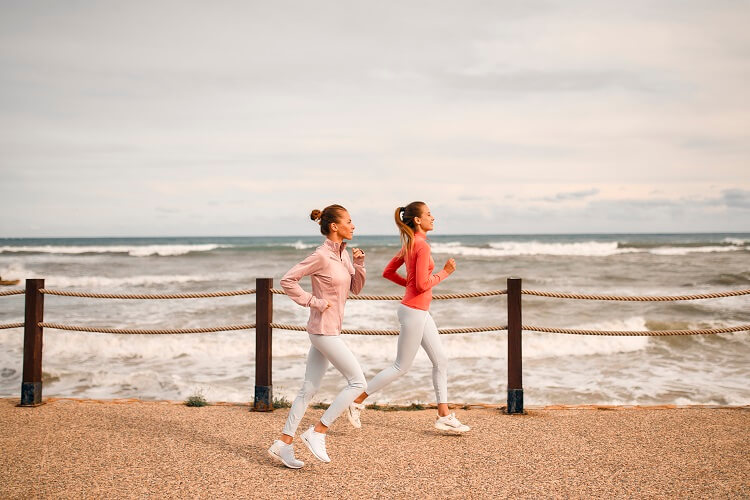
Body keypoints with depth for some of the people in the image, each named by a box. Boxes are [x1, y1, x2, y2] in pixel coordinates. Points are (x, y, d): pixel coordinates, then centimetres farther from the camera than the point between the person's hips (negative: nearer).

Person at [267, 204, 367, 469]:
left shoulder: (343, 254, 10)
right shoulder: (322, 256, -15)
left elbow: (356, 288, 15)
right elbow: (287, 281, -16)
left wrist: (359, 264, 0)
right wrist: (314, 302, -15)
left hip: (328, 330, 9)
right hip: (324, 330, -9)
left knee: (309, 389, 11)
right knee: (357, 381, -6)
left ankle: (284, 443, 17)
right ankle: (317, 432, 1)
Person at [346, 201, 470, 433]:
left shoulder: (409, 244, 10)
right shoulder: (422, 245, -19)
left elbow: (388, 272, 15)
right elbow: (423, 285, -23)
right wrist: (444, 272, -11)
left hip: (420, 311, 10)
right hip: (414, 311, -10)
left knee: (440, 360, 11)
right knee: (401, 366, 1)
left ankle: (444, 416, 16)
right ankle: (357, 402, 10)